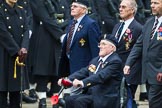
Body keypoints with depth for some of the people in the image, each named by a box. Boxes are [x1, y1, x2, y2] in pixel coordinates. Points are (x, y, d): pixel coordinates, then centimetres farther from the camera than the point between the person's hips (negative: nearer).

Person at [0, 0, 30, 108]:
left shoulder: (21, 11, 11)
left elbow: (26, 31, 3)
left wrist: (24, 48, -13)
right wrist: (17, 50, -14)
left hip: (20, 55, 5)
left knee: (17, 86, 6)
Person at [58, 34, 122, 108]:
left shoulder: (115, 61, -10)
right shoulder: (95, 60, 18)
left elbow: (101, 76, -25)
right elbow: (83, 72, 10)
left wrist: (83, 82, -39)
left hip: (105, 99, -8)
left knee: (79, 101, -27)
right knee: (69, 100, -10)